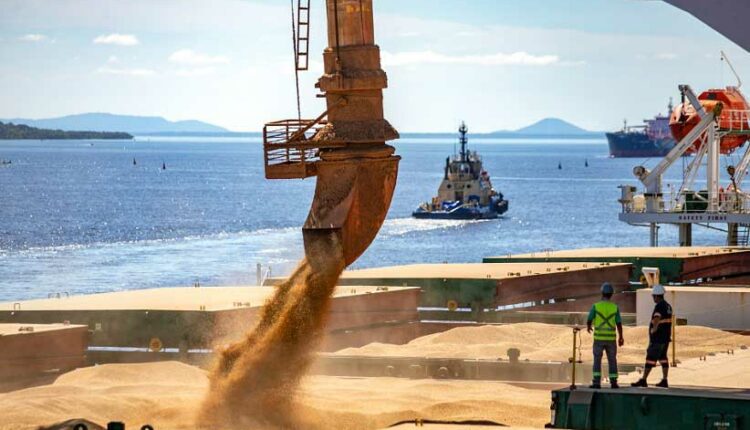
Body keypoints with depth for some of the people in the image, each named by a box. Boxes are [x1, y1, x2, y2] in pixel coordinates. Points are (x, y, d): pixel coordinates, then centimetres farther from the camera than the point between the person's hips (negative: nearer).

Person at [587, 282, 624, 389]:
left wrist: (588, 328, 20)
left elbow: (589, 321, -5)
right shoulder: (615, 307, -3)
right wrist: (621, 338, 9)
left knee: (597, 361, 5)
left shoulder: (596, 306, -7)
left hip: (599, 338, -1)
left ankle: (596, 382, -2)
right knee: (612, 360, 12)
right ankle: (613, 382, 11)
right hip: (611, 338, 1)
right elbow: (619, 324, -3)